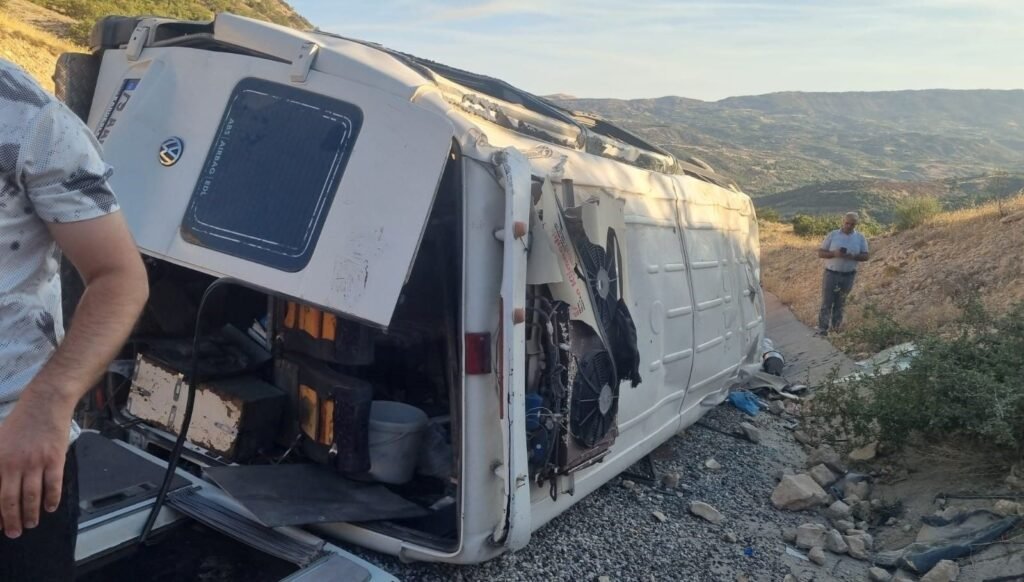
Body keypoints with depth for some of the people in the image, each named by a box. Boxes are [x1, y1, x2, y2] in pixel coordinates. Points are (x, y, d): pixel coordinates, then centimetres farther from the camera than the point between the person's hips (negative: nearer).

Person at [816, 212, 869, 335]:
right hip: (831, 274, -1)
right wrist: (834, 254, -21)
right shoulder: (832, 235, -2)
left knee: (840, 304, 12)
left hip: (848, 276, 1)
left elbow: (865, 256, 2)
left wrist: (852, 256, -18)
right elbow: (820, 253, -2)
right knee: (826, 303, -2)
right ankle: (822, 329, 2)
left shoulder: (860, 238, 2)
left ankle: (835, 328, 22)